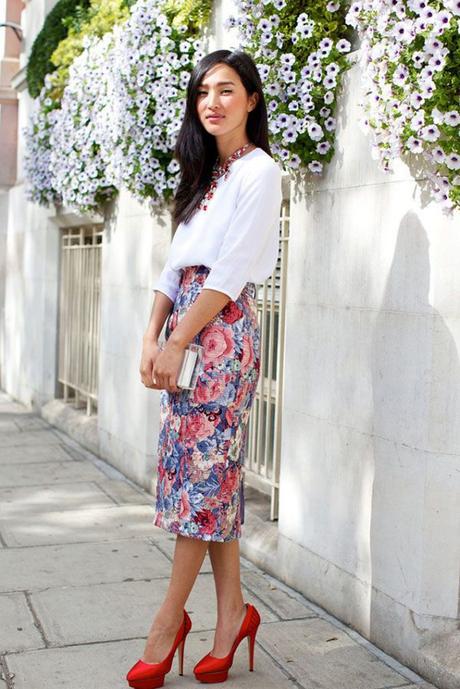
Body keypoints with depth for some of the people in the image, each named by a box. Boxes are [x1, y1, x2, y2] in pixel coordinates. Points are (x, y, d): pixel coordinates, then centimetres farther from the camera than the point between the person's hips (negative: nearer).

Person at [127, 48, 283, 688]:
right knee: (211, 469, 6)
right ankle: (232, 610, 13)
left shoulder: (259, 170, -4)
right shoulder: (205, 174, 20)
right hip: (184, 326, 8)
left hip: (224, 328, -8)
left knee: (203, 467, -5)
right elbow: (175, 264, 14)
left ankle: (169, 619, 2)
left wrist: (178, 343, -15)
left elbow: (231, 269, -13)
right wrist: (152, 338, 2)